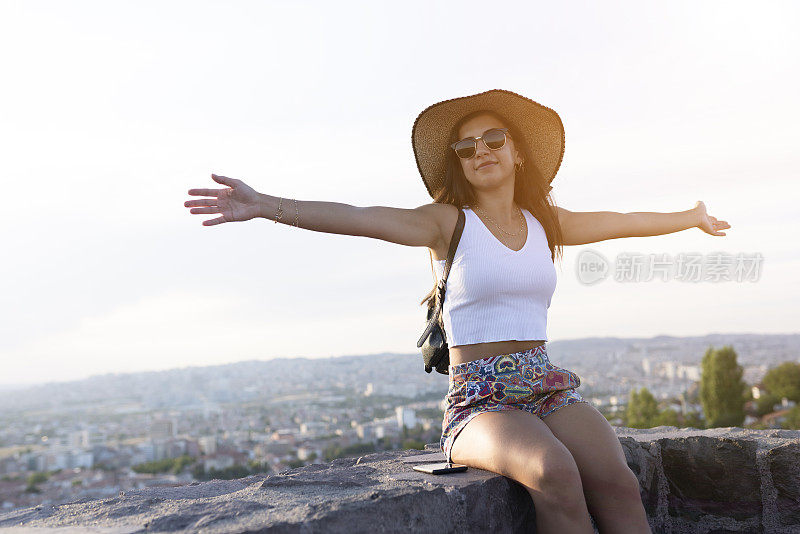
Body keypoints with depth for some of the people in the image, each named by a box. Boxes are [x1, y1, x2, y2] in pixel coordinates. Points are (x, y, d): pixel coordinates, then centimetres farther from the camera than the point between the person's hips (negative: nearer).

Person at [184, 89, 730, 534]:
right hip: (479, 399, -4)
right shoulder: (448, 222, 1)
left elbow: (620, 222, 31)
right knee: (554, 472, -34)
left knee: (617, 481, -24)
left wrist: (694, 218, 45)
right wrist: (266, 205, -28)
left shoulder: (544, 222, 15)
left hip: (551, 390, 4)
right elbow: (361, 218, -15)